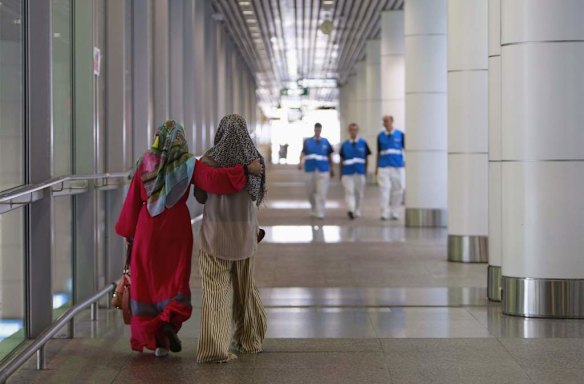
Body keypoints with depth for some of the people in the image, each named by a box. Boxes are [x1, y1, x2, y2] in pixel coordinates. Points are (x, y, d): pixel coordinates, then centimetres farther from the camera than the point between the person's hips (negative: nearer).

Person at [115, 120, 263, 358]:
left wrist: (128, 231, 9)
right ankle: (170, 321, -16)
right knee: (174, 281, 11)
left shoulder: (145, 164, -3)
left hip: (148, 229, 1)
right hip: (177, 229, -1)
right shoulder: (187, 164, -9)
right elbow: (212, 178, -24)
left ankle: (149, 337, 12)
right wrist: (245, 169, -20)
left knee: (147, 284, 11)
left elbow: (133, 200, -1)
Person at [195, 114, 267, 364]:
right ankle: (248, 338, 33)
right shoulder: (254, 159, -2)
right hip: (245, 232, 3)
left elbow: (200, 196, 1)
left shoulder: (209, 160, -9)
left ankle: (215, 346, -9)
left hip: (216, 233, -3)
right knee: (244, 287, 19)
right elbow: (256, 195, 7)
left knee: (216, 290, -1)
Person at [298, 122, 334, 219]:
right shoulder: (307, 141, 7)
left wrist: (331, 169, 17)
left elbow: (330, 156, 14)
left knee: (322, 192, -9)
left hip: (323, 170, -1)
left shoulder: (325, 142, 8)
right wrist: (301, 162, -22)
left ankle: (320, 213, -8)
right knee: (310, 192, 8)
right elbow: (303, 153, -2)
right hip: (310, 170, 1)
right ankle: (313, 209, 30)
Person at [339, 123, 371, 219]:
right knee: (349, 191, -14)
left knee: (359, 193, 7)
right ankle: (351, 210, -24)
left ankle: (357, 212, 21)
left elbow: (366, 158, 8)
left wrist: (365, 171, 5)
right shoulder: (344, 145, 5)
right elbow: (341, 160, 10)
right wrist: (341, 174, 8)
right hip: (347, 173, -1)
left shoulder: (363, 143, 4)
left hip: (360, 172, 1)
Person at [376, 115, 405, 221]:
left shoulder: (400, 135, 4)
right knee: (385, 189, -9)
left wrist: (406, 161, -2)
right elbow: (378, 152, 14)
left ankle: (394, 213, 12)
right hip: (383, 167, 0)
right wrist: (376, 167, 10)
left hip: (398, 167, 0)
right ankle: (384, 213, -8)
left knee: (398, 190, 2)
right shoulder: (380, 136, 8)